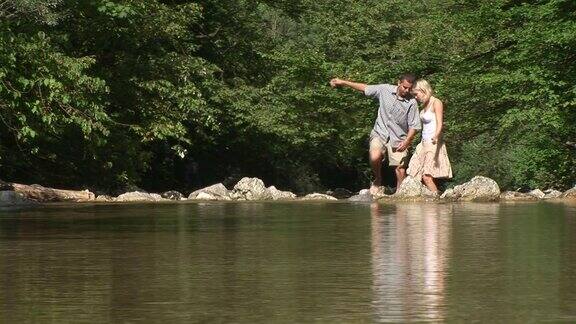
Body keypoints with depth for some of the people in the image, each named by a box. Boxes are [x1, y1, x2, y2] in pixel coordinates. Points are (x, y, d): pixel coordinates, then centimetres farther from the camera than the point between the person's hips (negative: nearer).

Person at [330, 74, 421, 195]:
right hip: (380, 134, 1)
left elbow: (414, 125, -5)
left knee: (401, 171, -7)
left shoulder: (412, 103, -8)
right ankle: (377, 180, 3)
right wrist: (343, 82, 11)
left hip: (398, 139, -1)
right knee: (375, 158, -25)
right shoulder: (385, 90, -2)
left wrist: (407, 141, -20)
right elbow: (364, 88, 9)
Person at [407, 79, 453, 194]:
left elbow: (440, 124, -20)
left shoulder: (436, 103, -9)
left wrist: (436, 137, -38)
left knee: (427, 176, -18)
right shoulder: (425, 105, 14)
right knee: (416, 176, 1)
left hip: (434, 144, -9)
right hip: (424, 143, 9)